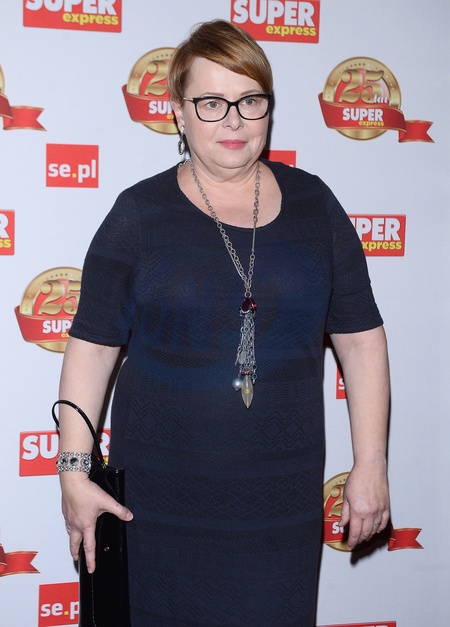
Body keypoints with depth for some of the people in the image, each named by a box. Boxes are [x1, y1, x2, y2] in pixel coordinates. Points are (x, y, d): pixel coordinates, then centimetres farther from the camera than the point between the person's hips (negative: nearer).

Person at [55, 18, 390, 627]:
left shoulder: (312, 203, 4)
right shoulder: (140, 213, -2)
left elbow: (361, 338, 6)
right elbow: (92, 347, -2)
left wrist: (370, 465, 2)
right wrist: (74, 472, -6)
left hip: (283, 494, 2)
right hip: (163, 496, -1)